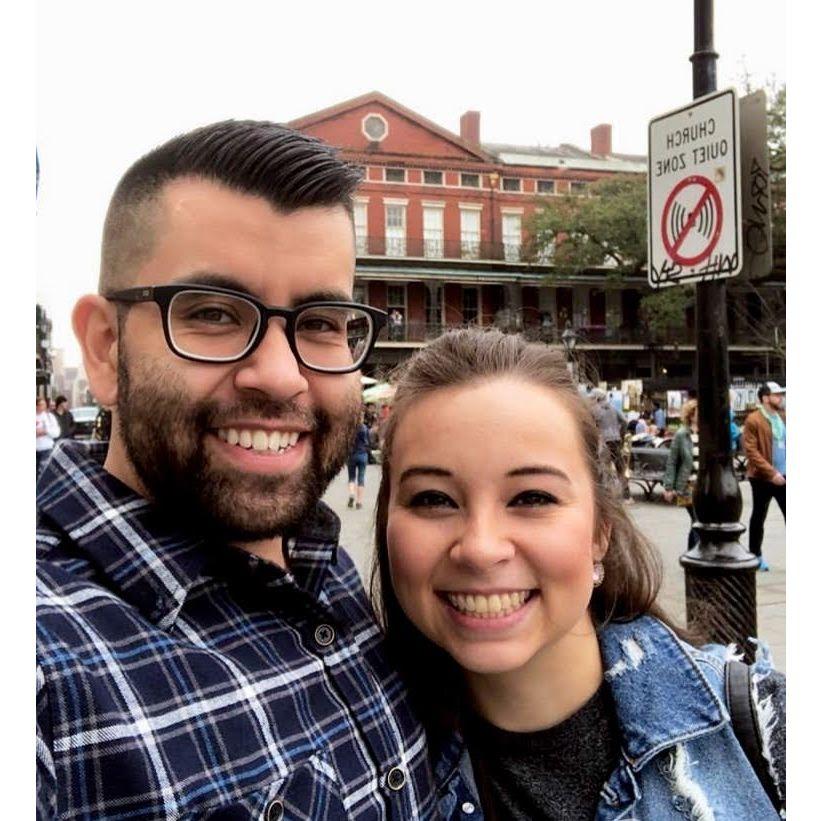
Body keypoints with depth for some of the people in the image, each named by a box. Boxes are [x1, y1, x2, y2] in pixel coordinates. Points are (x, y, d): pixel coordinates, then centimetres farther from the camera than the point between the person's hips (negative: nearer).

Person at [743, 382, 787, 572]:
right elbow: (751, 451, -16)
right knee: (759, 517, 8)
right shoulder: (753, 420, -10)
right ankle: (756, 555, 21)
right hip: (763, 478, -6)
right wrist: (771, 472, -20)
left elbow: (785, 444, 17)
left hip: (783, 477, 6)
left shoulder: (782, 418, 11)